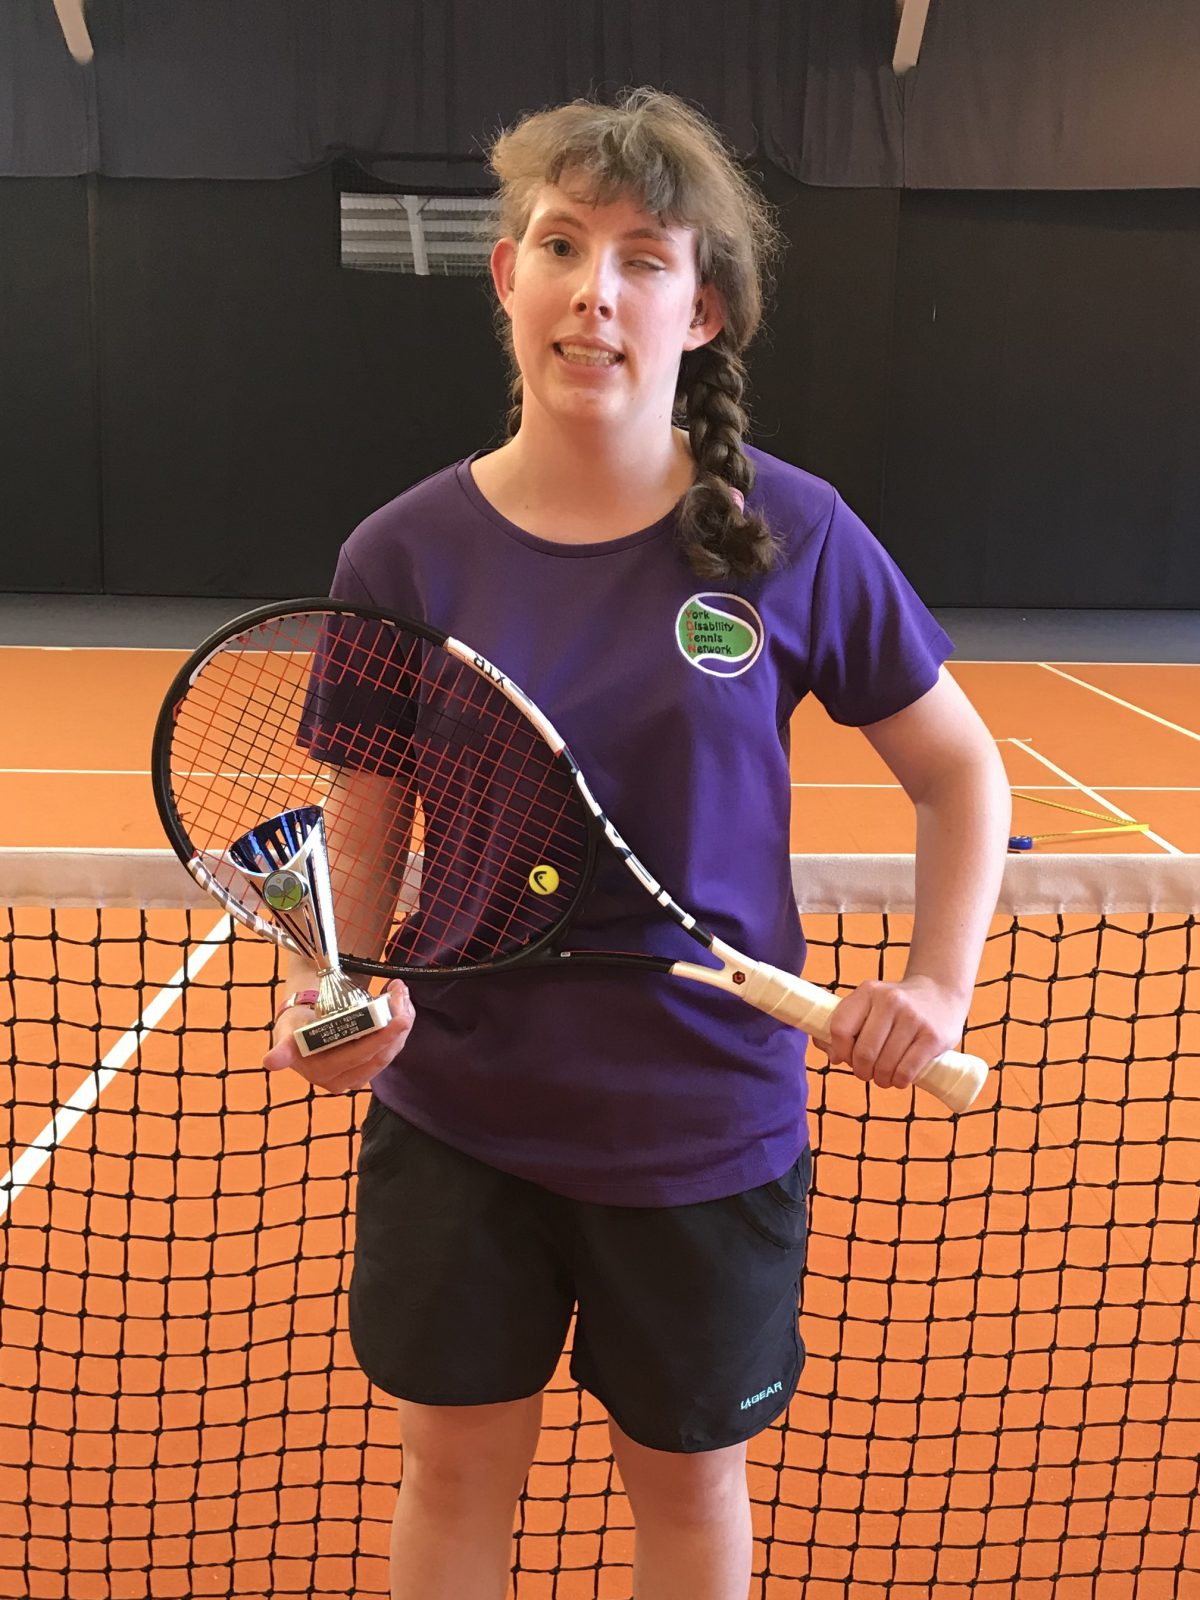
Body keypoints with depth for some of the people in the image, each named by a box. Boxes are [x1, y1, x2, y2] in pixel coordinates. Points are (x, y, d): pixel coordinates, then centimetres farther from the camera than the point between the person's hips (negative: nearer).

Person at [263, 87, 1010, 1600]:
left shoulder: (792, 535, -10)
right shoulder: (405, 555, -8)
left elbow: (960, 772, 2)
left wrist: (938, 985, -8)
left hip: (707, 1124, 0)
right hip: (459, 1118, 1)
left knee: (686, 1476, 19)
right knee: (453, 1467, 17)